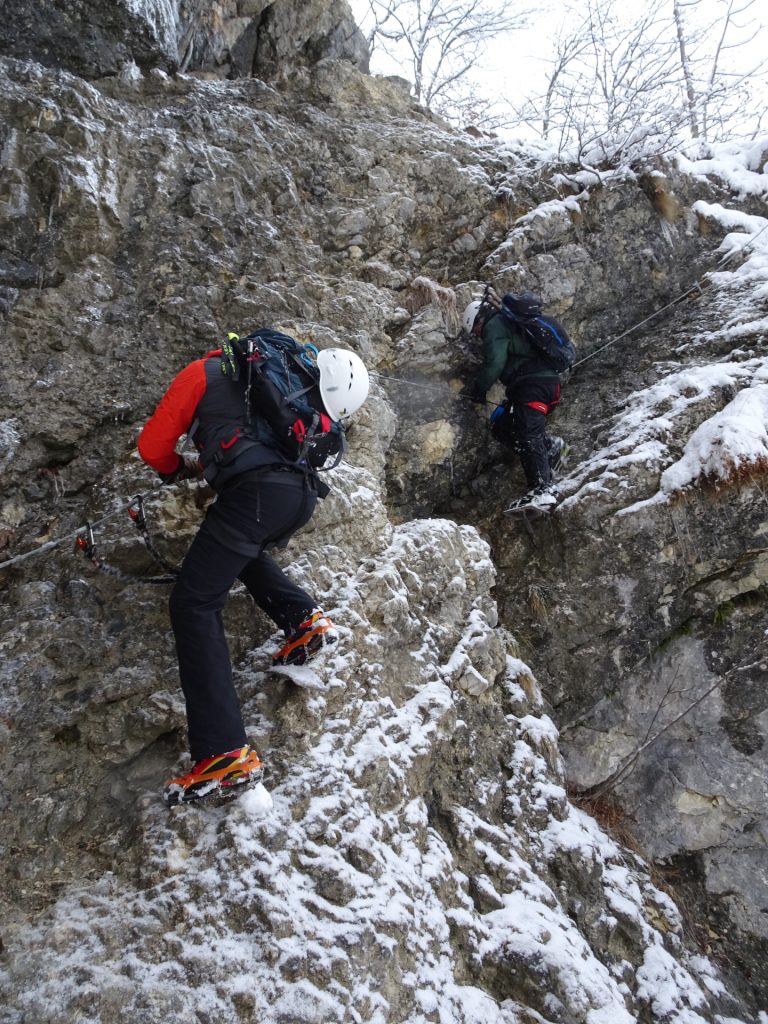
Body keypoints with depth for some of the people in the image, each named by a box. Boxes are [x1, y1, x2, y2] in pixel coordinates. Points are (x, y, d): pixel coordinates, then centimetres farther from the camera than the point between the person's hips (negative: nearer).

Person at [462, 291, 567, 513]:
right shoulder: (511, 322, 30)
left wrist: (477, 388, -1)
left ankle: (542, 491, -33)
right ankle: (550, 446, 1)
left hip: (533, 383, -10)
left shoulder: (495, 326, -1)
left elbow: (494, 363, -14)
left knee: (527, 434, -21)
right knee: (501, 426, 9)